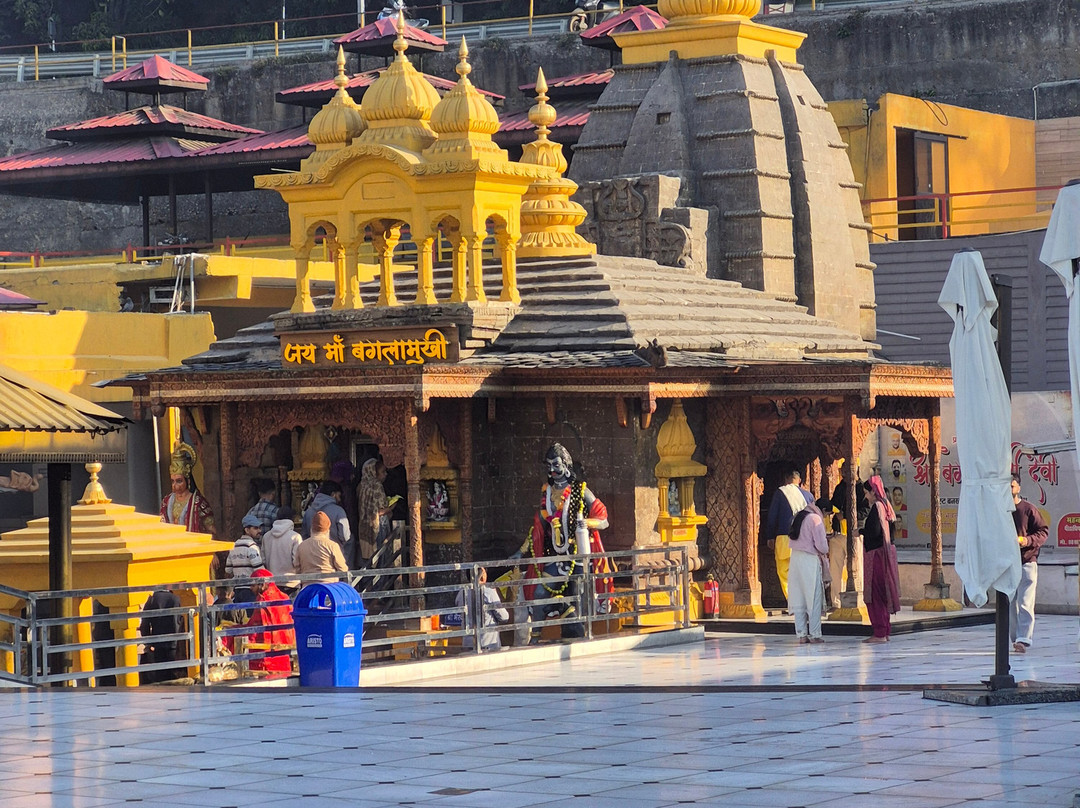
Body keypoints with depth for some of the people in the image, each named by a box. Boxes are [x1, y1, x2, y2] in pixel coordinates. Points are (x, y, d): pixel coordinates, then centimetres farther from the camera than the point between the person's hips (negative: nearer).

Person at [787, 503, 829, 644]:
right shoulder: (815, 519, -8)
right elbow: (821, 545, -13)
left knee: (799, 599, 8)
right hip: (810, 560, -7)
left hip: (795, 558, 7)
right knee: (814, 599, -1)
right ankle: (815, 635, -1)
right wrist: (825, 552, 11)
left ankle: (801, 634, 8)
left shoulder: (797, 517, 15)